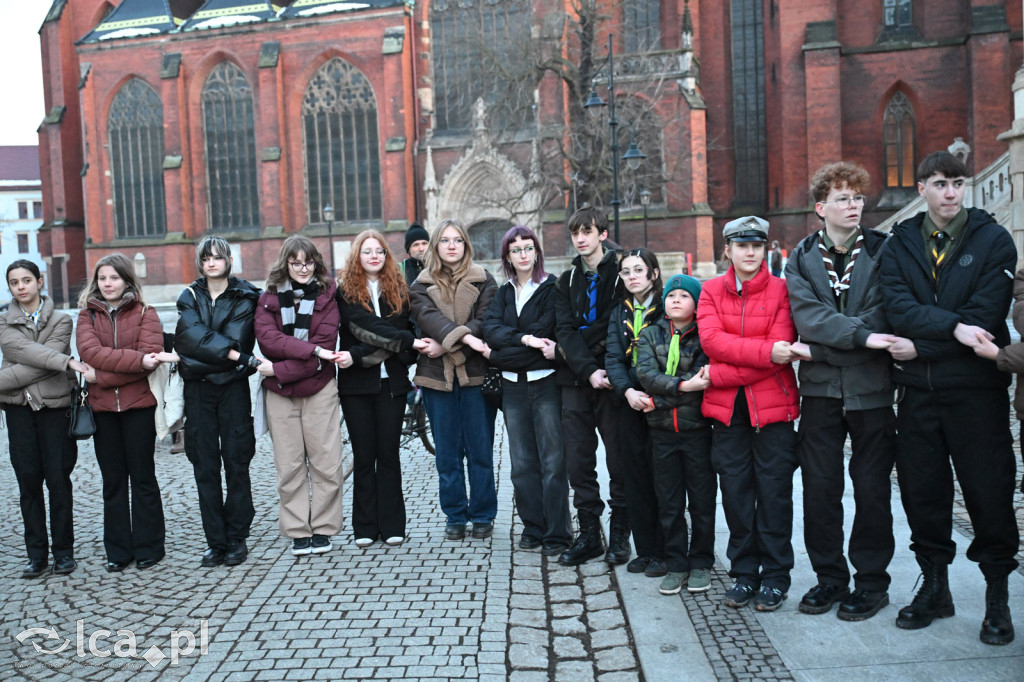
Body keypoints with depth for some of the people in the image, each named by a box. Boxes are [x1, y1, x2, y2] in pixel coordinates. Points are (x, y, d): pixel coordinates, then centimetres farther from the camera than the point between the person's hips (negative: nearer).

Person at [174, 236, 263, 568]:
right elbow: (193, 337, -9)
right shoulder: (190, 296, 10)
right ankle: (215, 541, 11)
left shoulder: (245, 297, 3)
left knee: (236, 463, -1)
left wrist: (198, 362, -17)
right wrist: (240, 357, -19)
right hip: (198, 390, 2)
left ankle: (237, 539, 9)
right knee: (205, 467, 3)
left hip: (233, 387, -2)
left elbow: (235, 341, -9)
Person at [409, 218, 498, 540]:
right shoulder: (422, 285, 8)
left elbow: (485, 322, -6)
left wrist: (445, 344, -16)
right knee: (447, 452, 8)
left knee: (480, 449, 3)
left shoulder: (483, 281, 6)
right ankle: (455, 516, 20)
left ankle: (482, 515, 17)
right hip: (437, 377, 1)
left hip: (475, 373, -1)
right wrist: (465, 337, -26)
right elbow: (428, 317, -11)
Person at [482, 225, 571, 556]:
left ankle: (557, 534, 6)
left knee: (553, 461, -3)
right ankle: (533, 529, 18)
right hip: (513, 386, 5)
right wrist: (524, 339, -18)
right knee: (522, 463, 7)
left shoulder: (552, 288, 1)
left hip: (546, 382, -4)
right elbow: (491, 329, -2)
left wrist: (499, 354, -14)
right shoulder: (503, 293, 15)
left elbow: (542, 331, -12)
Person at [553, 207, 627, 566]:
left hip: (611, 379, -4)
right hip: (576, 381, 4)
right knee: (578, 462, 6)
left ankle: (620, 535, 17)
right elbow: (565, 331, 0)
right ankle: (589, 533, 18)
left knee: (619, 461, 3)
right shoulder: (567, 281, 12)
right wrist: (589, 370, -14)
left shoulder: (621, 272, 0)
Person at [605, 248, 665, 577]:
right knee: (635, 475, 8)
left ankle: (662, 552, 10)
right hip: (629, 402, 5)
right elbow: (613, 358, 4)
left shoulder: (667, 307, -3)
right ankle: (643, 549, 19)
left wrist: (657, 395, -17)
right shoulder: (619, 312, 12)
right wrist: (628, 391, -12)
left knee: (661, 474, -2)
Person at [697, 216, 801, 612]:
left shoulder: (781, 290, -1)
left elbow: (781, 349, -11)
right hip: (726, 407, 2)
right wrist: (765, 352, -21)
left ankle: (775, 576, 18)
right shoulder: (712, 291, 7)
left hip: (773, 405, -2)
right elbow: (711, 340, -9)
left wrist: (717, 375, -14)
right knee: (735, 492, 8)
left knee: (774, 492, 3)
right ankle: (744, 574, 22)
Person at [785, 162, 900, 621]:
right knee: (819, 488, 6)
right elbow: (808, 315, -8)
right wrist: (862, 336, -20)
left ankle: (871, 582, 21)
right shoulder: (802, 257, 6)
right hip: (821, 388, 2)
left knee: (871, 488, 5)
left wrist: (824, 346, -15)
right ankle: (830, 578, 21)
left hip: (871, 387, -1)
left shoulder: (883, 250, 3)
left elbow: (884, 316, -5)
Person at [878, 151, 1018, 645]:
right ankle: (934, 585, 27)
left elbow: (984, 319, -11)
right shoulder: (899, 244, 8)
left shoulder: (993, 240, 0)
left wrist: (921, 346, -13)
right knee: (921, 489, 10)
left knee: (988, 489, 3)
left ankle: (997, 595, 21)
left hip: (977, 387, -3)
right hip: (918, 389, 3)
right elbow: (898, 308, -8)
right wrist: (952, 326, -20)